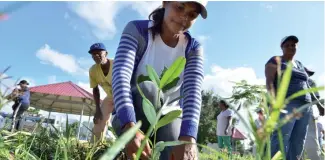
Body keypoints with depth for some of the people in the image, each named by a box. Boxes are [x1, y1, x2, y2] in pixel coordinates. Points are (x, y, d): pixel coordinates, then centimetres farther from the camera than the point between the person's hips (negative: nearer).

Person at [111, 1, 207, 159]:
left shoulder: (193, 49, -6)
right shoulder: (137, 30, -13)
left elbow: (193, 91, -22)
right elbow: (120, 75, -28)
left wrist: (188, 138, -41)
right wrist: (130, 127, -44)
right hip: (130, 119, 0)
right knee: (148, 87, -32)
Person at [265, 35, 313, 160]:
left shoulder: (299, 64, 25)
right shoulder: (275, 61, 3)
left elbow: (303, 86, 25)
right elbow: (269, 82, -10)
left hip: (303, 107, 8)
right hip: (285, 105, -8)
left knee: (297, 144, 1)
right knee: (280, 142, -21)